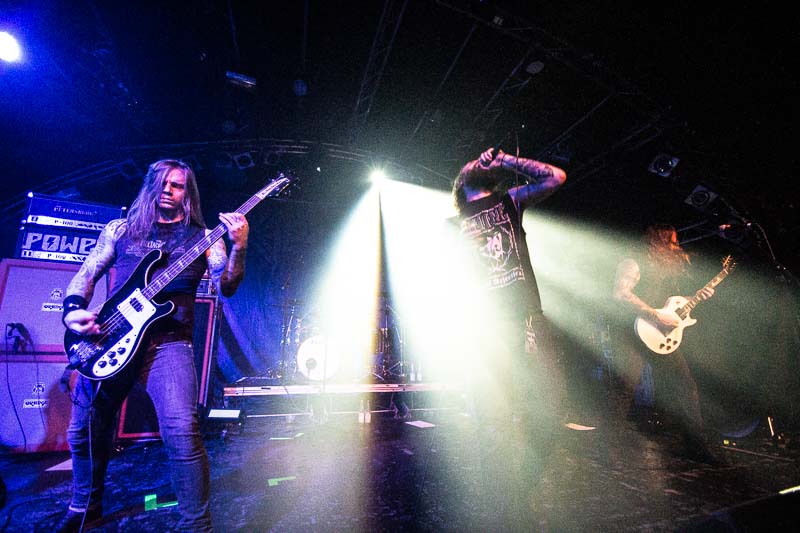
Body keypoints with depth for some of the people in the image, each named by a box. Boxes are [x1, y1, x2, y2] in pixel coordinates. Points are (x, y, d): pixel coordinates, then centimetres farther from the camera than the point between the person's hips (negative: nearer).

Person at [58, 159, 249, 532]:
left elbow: (226, 287, -5)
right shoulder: (120, 229, 15)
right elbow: (86, 274, 15)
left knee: (180, 430, -21)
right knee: (84, 430, 16)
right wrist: (73, 309, -5)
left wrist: (238, 248, -23)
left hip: (168, 342, -3)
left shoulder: (202, 237, 6)